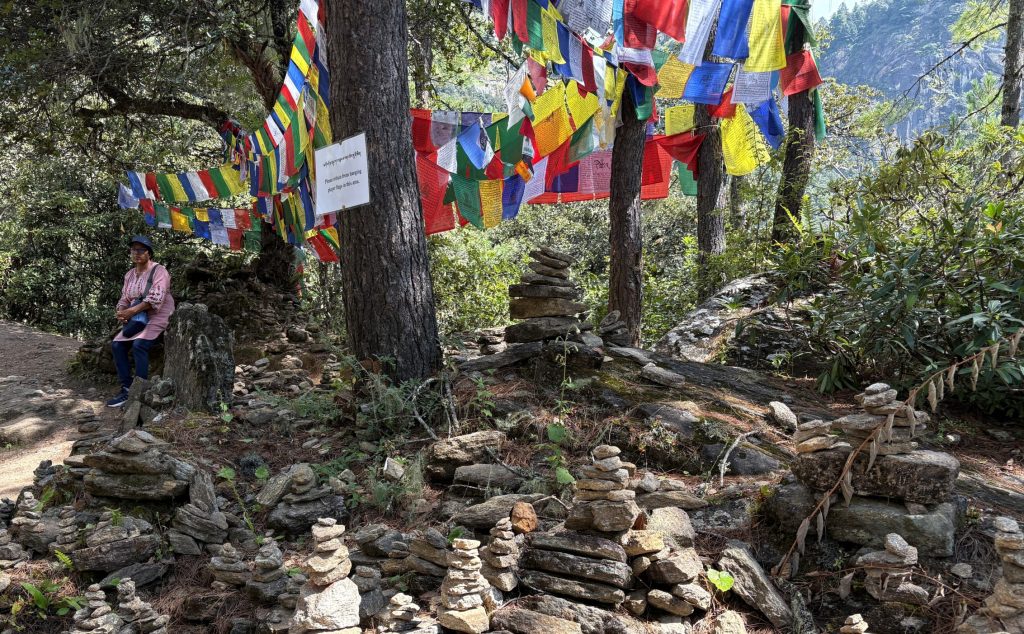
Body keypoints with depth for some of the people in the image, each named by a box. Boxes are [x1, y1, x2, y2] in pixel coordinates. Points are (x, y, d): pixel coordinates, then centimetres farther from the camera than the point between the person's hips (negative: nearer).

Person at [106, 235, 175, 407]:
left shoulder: (159, 270, -10)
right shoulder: (130, 275, 13)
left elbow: (155, 298, -22)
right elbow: (124, 299, 12)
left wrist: (131, 311, -27)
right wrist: (121, 312, -11)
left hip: (158, 317, -8)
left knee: (139, 344, -28)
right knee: (117, 344, -9)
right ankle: (127, 388, -6)